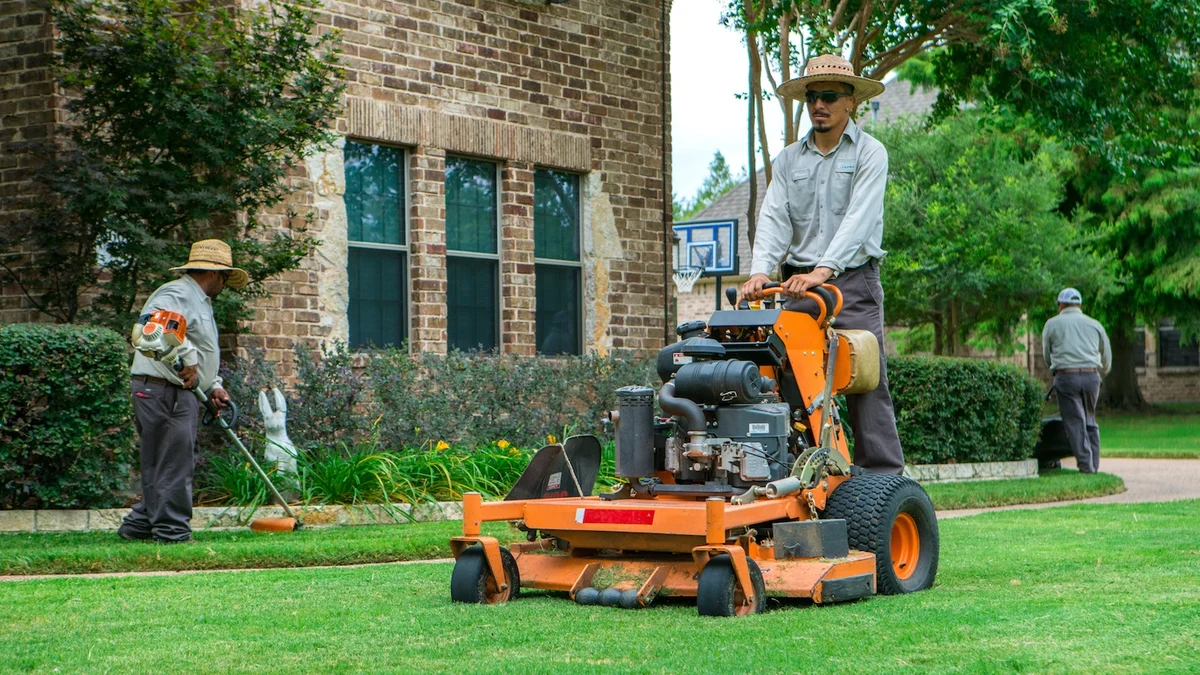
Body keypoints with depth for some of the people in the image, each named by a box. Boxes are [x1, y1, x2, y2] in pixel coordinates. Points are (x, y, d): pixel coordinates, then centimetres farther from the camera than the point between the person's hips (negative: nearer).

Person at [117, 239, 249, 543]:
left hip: (181, 393, 11)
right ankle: (171, 532, -5)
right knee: (173, 463, -8)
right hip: (163, 391, -11)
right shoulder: (176, 294, -11)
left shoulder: (200, 302, 24)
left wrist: (213, 385, 14)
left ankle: (139, 524, 21)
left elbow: (204, 353, 29)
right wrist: (188, 359, -27)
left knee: (161, 465, 14)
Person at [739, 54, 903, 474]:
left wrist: (822, 271, -26)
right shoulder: (789, 160, 14)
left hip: (853, 281, -4)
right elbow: (774, 218, 2)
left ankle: (882, 480, -5)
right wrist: (760, 271, -16)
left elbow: (859, 220, -13)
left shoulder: (869, 153, 0)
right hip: (799, 284, 4)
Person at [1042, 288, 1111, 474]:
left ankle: (1086, 466, -9)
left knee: (1075, 422, -2)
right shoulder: (1095, 324, 16)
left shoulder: (1052, 324, 9)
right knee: (1090, 421, 14)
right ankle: (1094, 465, 10)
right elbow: (1107, 359, 20)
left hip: (1066, 377, -3)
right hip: (1092, 376, 3)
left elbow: (1047, 356, 14)